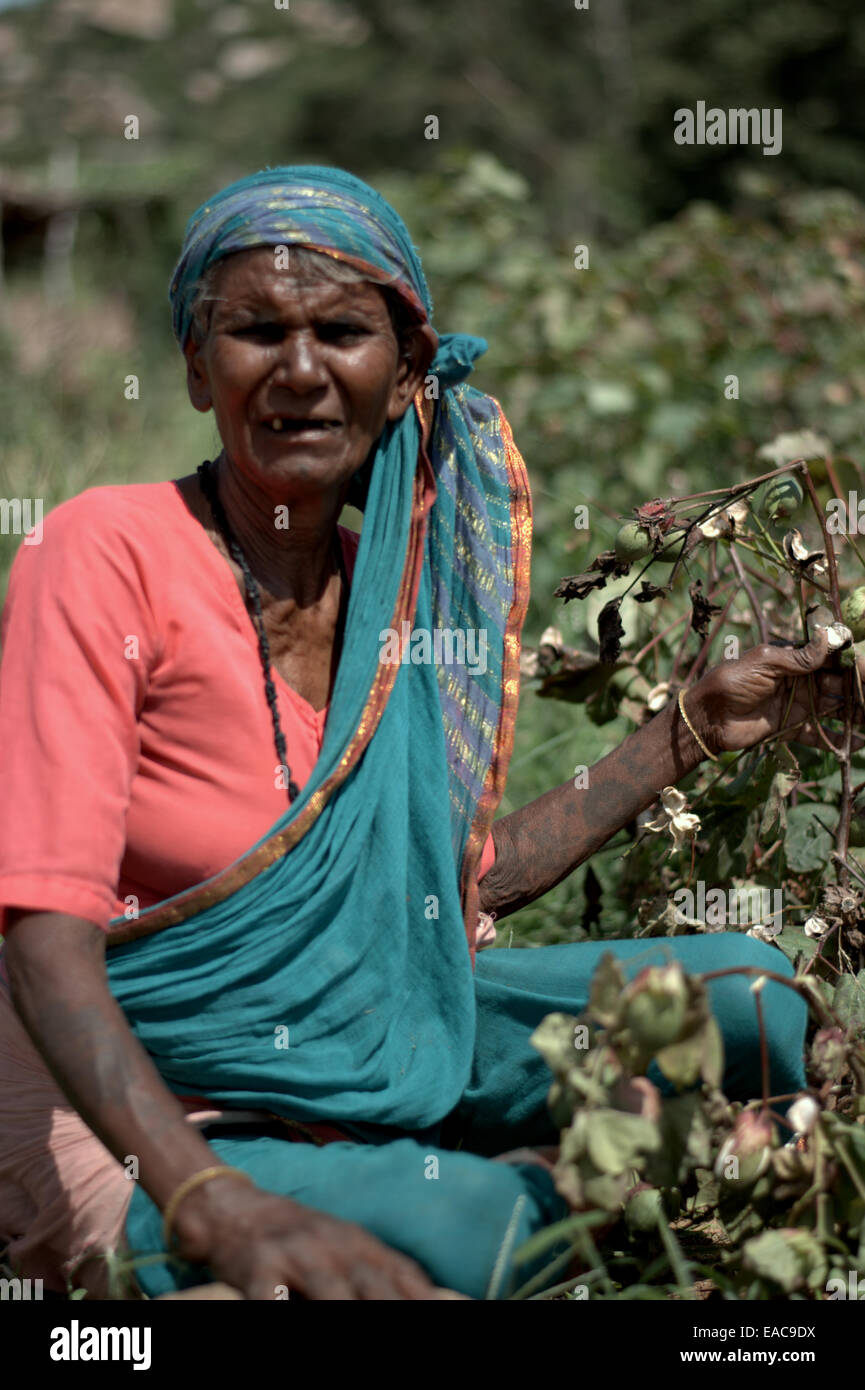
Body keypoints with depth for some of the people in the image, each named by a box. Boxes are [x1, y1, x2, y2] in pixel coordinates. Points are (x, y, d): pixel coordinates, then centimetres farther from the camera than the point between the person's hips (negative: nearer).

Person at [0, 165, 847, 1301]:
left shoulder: (391, 585, 3)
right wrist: (212, 1202, -39)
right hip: (118, 1115, -7)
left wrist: (692, 730, 13)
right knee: (458, 1234, -33)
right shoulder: (109, 555, -18)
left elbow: (460, 879, 13)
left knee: (752, 994, -1)